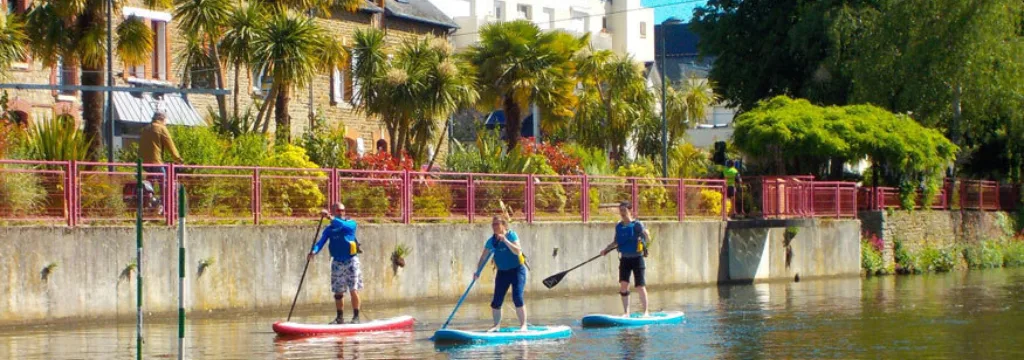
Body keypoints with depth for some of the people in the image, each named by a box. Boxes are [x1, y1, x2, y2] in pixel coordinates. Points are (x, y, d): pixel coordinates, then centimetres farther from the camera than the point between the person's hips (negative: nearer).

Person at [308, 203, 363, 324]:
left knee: (353, 290, -8)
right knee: (338, 291, 7)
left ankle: (356, 317, -2)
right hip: (337, 263, 3)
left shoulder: (351, 223, -3)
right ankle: (340, 318, 17)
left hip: (351, 261, -3)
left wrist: (331, 218, -39)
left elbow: (343, 225, -26)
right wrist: (314, 251, -29)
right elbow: (321, 241, -9)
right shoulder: (329, 229, 4)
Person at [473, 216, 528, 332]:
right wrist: (478, 271, -7)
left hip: (517, 270, -5)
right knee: (496, 302, 0)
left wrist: (505, 240, -30)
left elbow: (517, 251, -23)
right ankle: (497, 325, 15)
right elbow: (483, 257, 5)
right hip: (502, 272, 5)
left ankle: (523, 325, -9)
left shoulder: (511, 235, -10)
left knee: (517, 298, -16)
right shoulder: (491, 241, 2)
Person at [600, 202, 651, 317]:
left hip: (637, 259, -5)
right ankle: (626, 312, 5)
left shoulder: (637, 224, -9)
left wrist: (646, 234, -41)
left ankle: (645, 312, 6)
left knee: (640, 287, -6)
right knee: (623, 285, -4)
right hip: (624, 259, 5)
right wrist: (606, 249, 7)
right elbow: (616, 242, 18)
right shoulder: (619, 226, 6)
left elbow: (647, 237, -20)